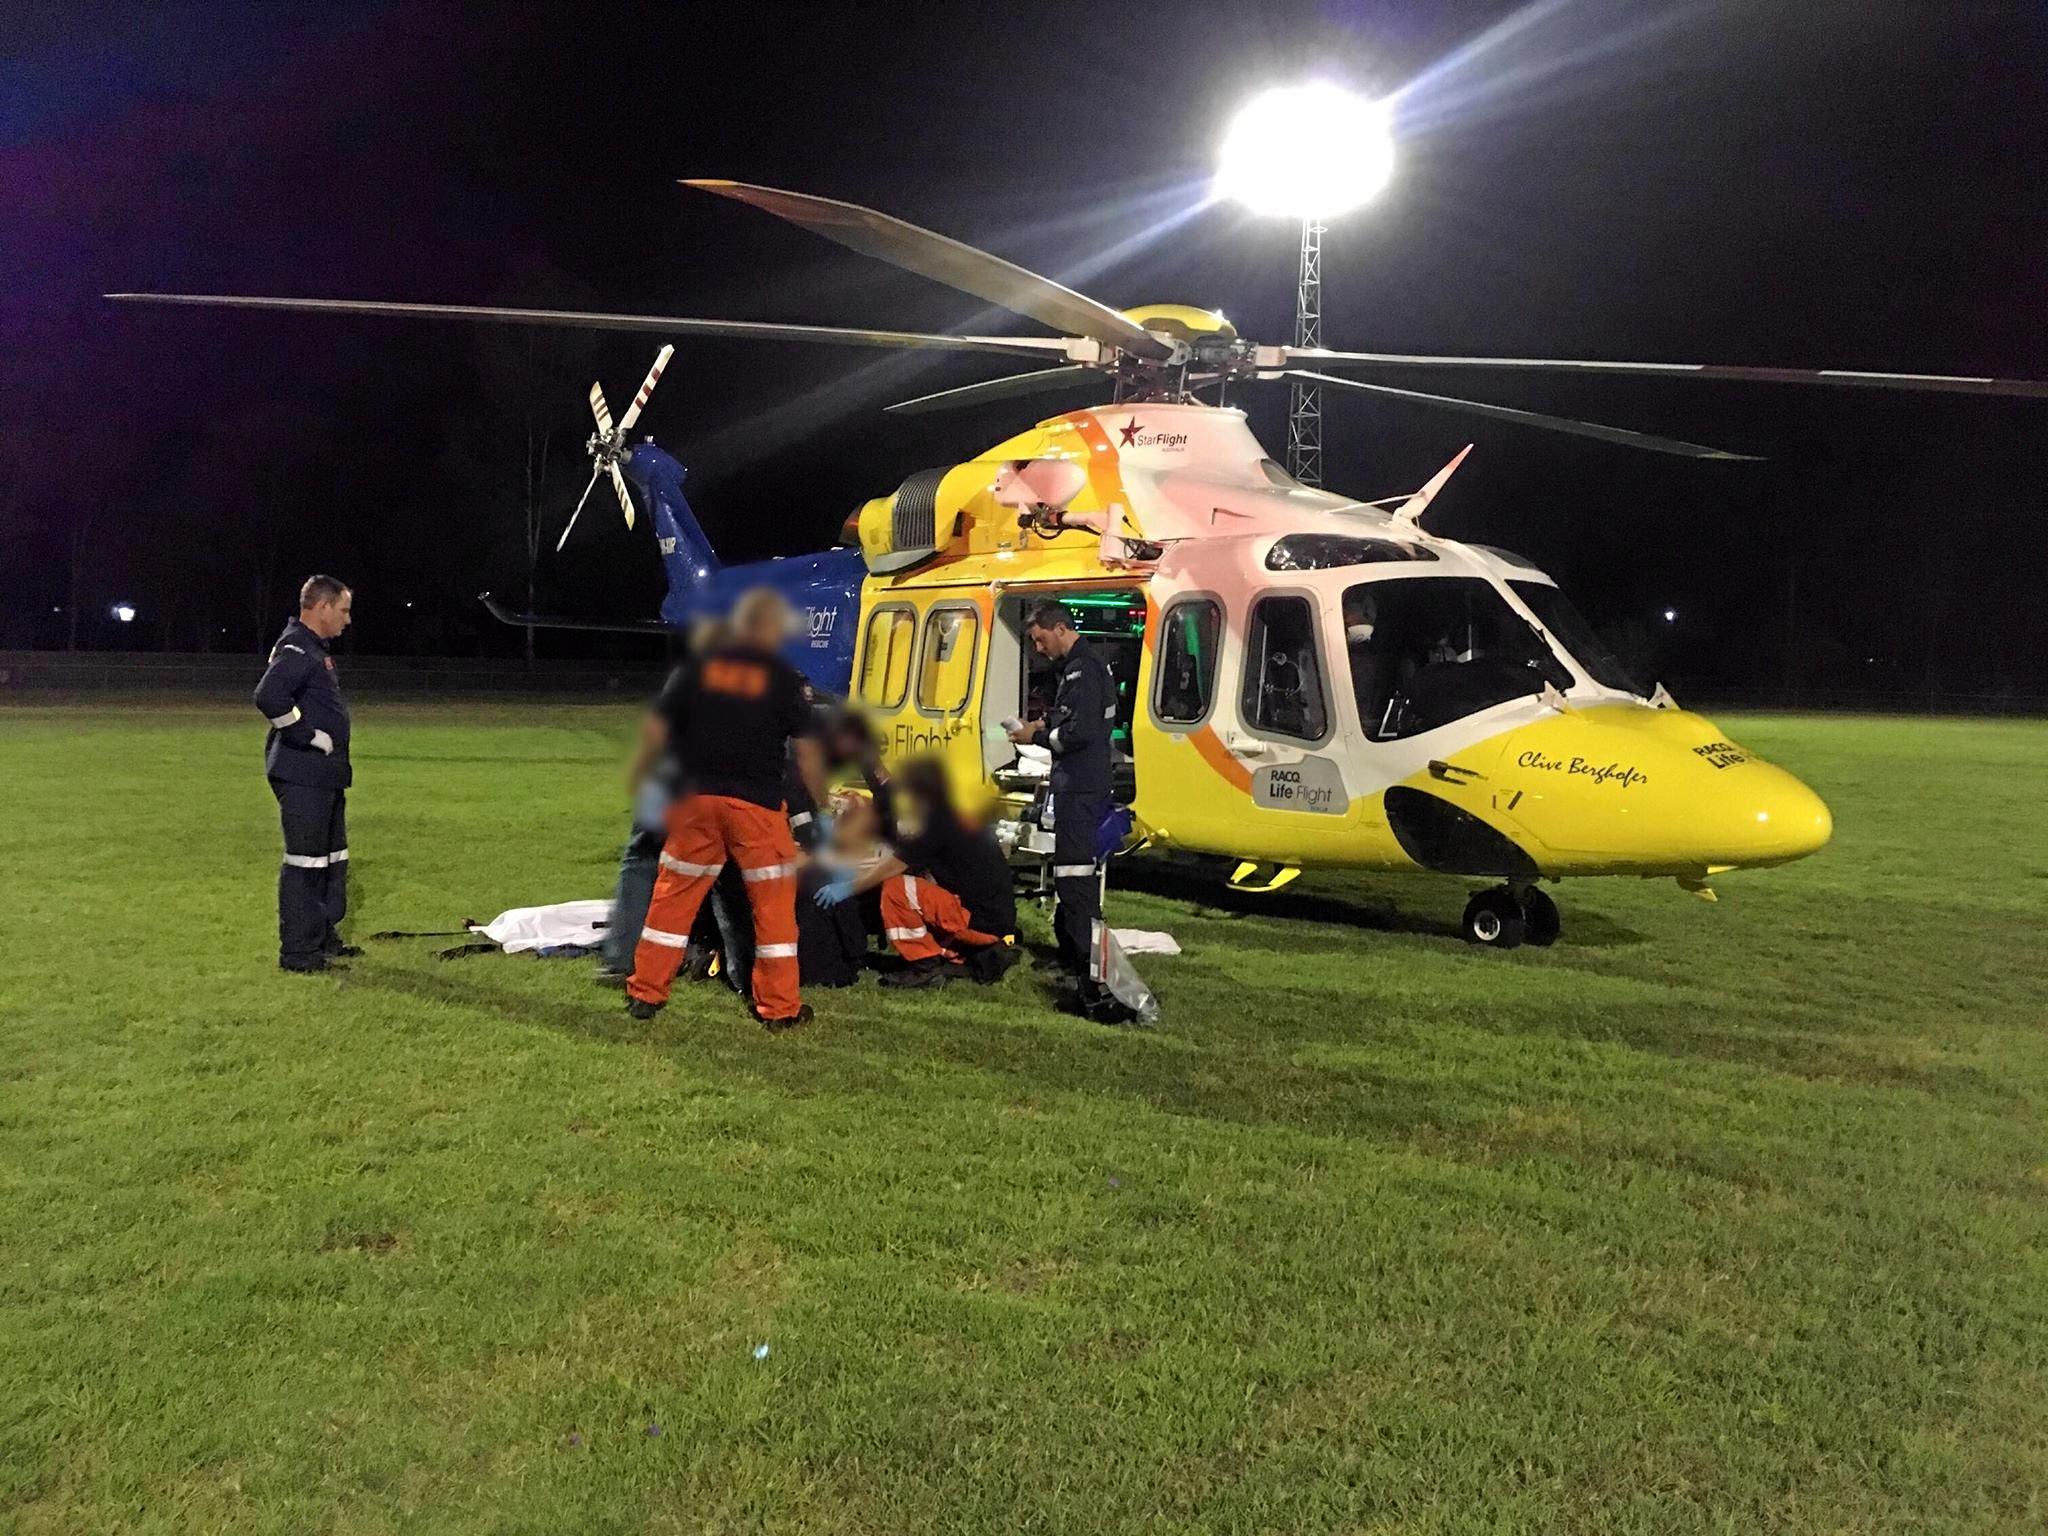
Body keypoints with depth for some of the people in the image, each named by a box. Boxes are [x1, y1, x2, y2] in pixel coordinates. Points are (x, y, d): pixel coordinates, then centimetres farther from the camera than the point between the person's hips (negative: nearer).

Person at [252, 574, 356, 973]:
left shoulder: (316, 649, 18)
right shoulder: (296, 648, -15)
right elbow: (269, 697, -29)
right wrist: (313, 738, -22)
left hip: (324, 776, 11)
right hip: (302, 774, -11)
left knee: (332, 858, 18)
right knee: (305, 861, -6)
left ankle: (324, 938, 29)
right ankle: (298, 952, 1)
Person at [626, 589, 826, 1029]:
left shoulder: (698, 666, 7)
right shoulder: (784, 677, -2)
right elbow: (806, 749, -2)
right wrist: (822, 804, 8)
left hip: (697, 798, 3)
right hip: (757, 804, -3)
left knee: (674, 894, 12)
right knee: (773, 902, 6)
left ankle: (645, 992, 17)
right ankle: (778, 1006, 9)